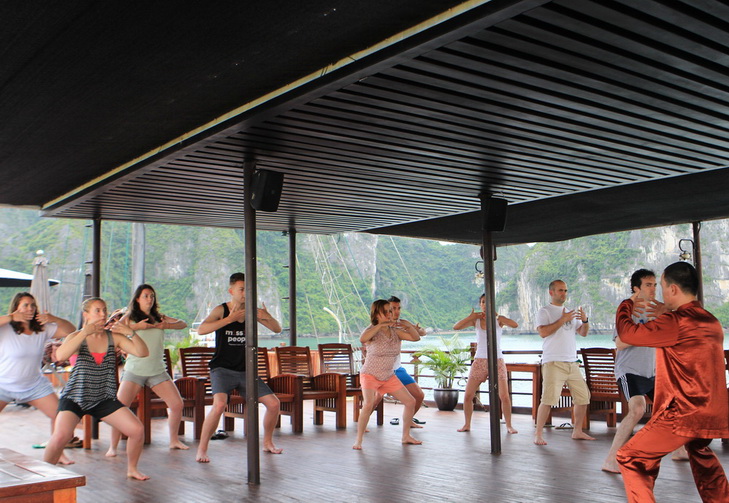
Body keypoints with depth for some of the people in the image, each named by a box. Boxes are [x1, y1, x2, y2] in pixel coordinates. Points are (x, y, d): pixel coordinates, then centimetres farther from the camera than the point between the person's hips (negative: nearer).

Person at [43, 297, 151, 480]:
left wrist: (130, 333, -20)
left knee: (137, 430, -7)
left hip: (104, 399, 3)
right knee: (60, 436, -27)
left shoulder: (113, 337, 3)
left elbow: (143, 352, -6)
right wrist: (85, 333, -30)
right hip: (74, 397, -3)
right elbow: (60, 355, -26)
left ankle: (131, 469, 17)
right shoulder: (77, 337, -4)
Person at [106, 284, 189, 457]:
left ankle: (174, 441, 15)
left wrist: (167, 325, -9)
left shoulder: (159, 318, 13)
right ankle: (113, 447, 2)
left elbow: (183, 324, 9)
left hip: (158, 371, 3)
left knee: (177, 404, -2)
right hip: (135, 370, -3)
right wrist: (136, 327, -21)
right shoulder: (129, 317, 4)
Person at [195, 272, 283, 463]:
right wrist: (230, 318, -30)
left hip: (246, 370, 5)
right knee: (220, 404, -28)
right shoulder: (222, 310, -8)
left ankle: (267, 443, 22)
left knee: (273, 403, -1)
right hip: (222, 369, -4)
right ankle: (202, 449, -13)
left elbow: (277, 329, 6)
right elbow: (201, 329, -24)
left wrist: (267, 317, -16)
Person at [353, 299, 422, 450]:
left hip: (389, 376, 6)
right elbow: (362, 339, -38)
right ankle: (358, 440, -15)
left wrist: (409, 325, -12)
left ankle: (406, 436, 20)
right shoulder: (372, 330, -15)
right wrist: (380, 325, -37)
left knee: (410, 402, 5)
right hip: (370, 375, -6)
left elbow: (416, 337, 5)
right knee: (368, 404, -28)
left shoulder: (395, 331, 2)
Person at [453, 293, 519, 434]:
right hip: (479, 361, 2)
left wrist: (494, 316, -24)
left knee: (504, 396, -8)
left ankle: (509, 425, 8)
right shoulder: (476, 320, 4)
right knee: (468, 396, 0)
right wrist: (471, 317, -14)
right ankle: (467, 424, 16)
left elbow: (515, 325, -22)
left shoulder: (499, 319, -2)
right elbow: (456, 327, -7)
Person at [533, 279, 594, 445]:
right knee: (548, 399, -14)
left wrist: (585, 321, -2)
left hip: (572, 363, 7)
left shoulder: (570, 312, 20)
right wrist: (562, 320, -15)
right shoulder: (545, 312, -1)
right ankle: (538, 435, -8)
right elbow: (543, 332, -16)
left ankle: (577, 431, 23)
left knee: (583, 397, 10)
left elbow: (583, 333, 18)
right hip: (553, 363, -7)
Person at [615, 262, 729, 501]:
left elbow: (627, 332, -14)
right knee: (701, 454, 37)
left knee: (630, 459, -3)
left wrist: (627, 304, 5)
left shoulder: (675, 322, -15)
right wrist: (662, 313, 30)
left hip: (683, 413, -9)